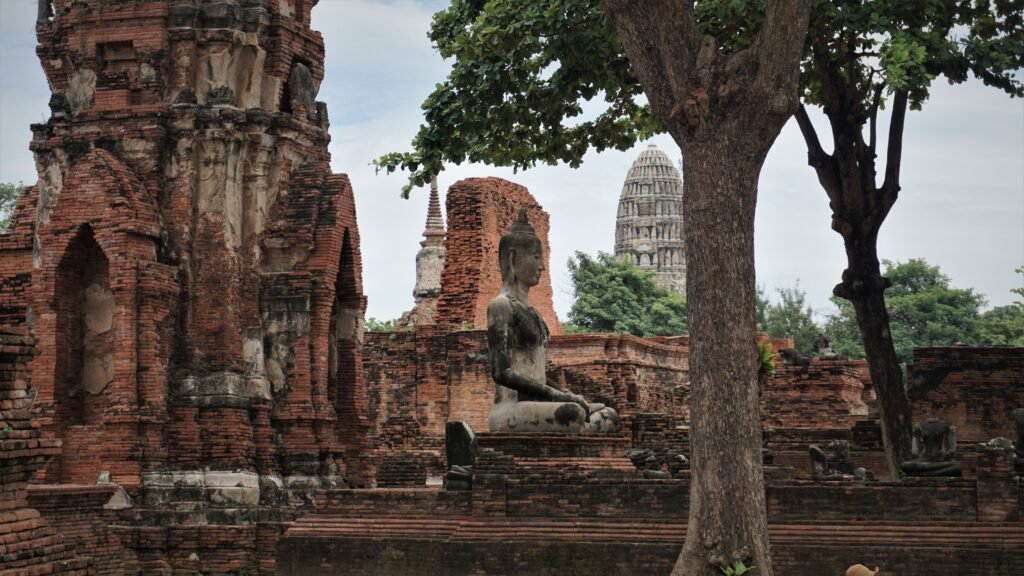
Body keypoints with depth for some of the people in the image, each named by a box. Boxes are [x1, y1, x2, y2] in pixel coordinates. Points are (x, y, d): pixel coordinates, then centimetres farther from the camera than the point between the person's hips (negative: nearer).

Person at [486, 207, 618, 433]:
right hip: (510, 407, -9)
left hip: (534, 404, 9)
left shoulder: (529, 310, 21)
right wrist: (555, 394, -16)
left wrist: (566, 394, 6)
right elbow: (501, 372, -15)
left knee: (609, 415, 0)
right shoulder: (501, 306, -6)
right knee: (573, 414, -32)